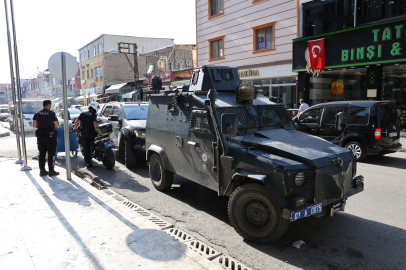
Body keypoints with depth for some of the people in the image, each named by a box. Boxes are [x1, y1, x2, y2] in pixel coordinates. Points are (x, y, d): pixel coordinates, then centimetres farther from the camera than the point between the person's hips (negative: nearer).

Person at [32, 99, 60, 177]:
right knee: (51, 154, 1)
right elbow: (57, 125, -9)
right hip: (50, 136, -5)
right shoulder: (51, 113, -10)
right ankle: (51, 171, 3)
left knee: (42, 153, 12)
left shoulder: (37, 114, 4)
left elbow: (34, 125, 4)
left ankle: (42, 170, 17)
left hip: (40, 136, 5)